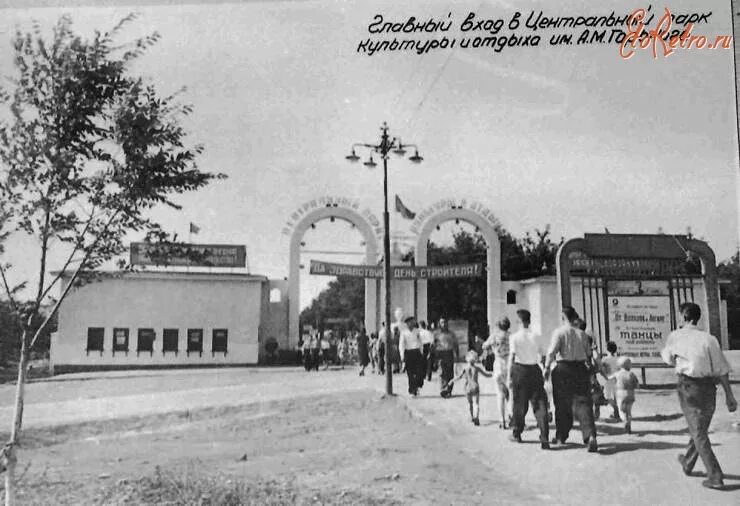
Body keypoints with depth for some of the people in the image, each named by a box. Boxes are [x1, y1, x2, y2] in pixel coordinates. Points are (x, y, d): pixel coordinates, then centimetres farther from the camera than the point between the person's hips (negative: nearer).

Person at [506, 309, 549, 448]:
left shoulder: (514, 337, -6)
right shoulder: (536, 336, 4)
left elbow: (512, 357, -12)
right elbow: (542, 357, 7)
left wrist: (509, 376, -11)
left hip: (519, 369, -2)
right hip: (534, 369, 2)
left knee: (519, 403, 12)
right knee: (540, 404, 1)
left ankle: (517, 433, 27)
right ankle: (544, 438, -8)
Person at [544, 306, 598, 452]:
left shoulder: (559, 332, -6)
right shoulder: (582, 334, 9)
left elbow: (552, 351, -16)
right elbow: (588, 354, 15)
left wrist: (547, 367, -10)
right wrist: (588, 365, 31)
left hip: (563, 369, -3)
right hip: (581, 369, 3)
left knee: (562, 405, 9)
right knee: (583, 403, -1)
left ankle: (561, 436, 21)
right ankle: (590, 435, -18)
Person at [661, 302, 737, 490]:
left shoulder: (675, 337, -2)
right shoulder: (709, 338, -3)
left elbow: (669, 359, 16)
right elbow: (722, 369, -5)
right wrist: (729, 395, 0)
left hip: (688, 386, -3)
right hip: (708, 386, 3)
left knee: (698, 432, 0)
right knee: (700, 428, 20)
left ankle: (715, 476, -5)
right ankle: (687, 462, 37)